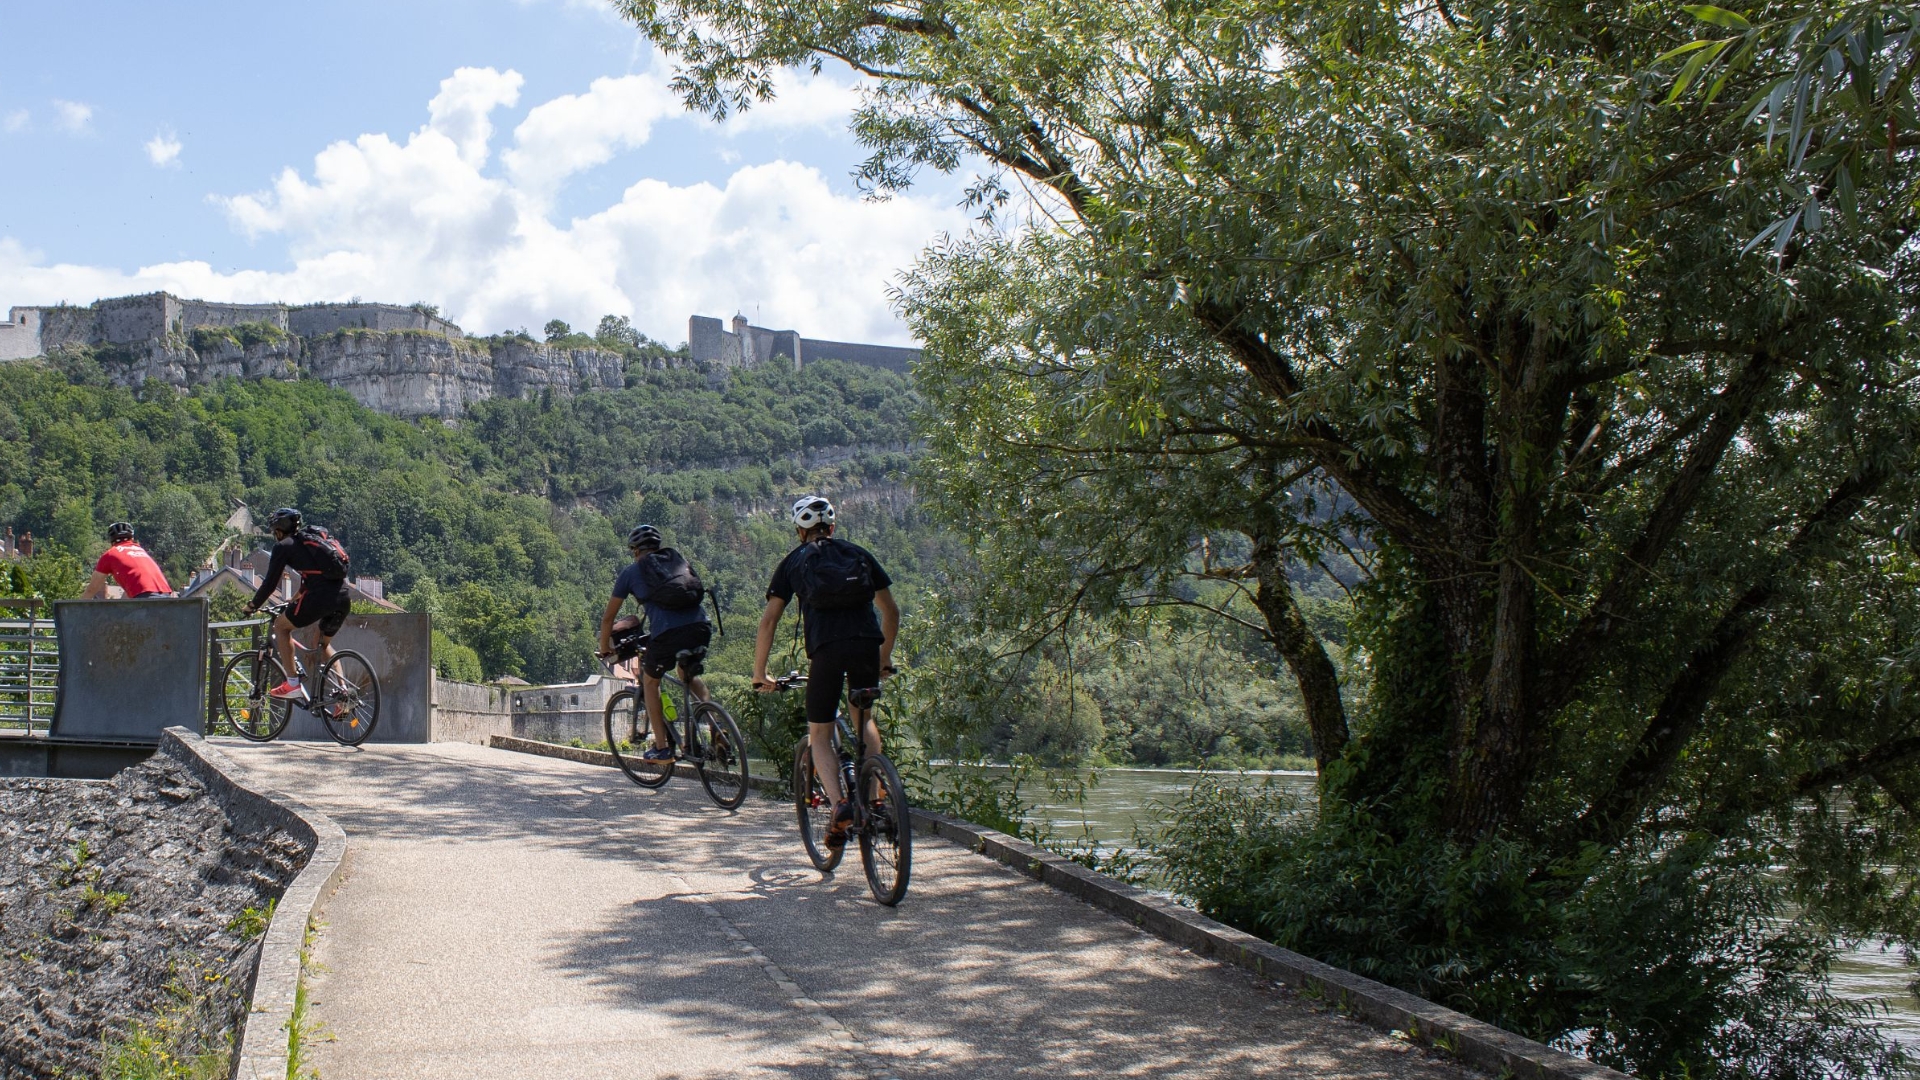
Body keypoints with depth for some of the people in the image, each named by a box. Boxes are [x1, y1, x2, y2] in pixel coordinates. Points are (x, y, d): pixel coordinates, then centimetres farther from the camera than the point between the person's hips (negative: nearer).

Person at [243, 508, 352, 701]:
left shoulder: (284, 546, 7)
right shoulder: (312, 538, 29)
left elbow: (270, 583, 7)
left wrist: (252, 605, 22)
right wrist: (294, 600, 50)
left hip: (320, 597, -7)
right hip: (343, 597, 7)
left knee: (281, 625, 14)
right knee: (323, 644, 26)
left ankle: (293, 684, 6)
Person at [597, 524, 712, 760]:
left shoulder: (631, 571, 18)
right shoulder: (678, 559, 28)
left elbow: (608, 617, 23)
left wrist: (605, 648, 38)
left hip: (667, 633, -4)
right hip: (700, 626, 4)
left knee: (650, 682, 23)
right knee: (689, 675, 32)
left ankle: (662, 748, 18)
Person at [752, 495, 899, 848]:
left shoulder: (794, 561, 19)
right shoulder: (859, 554, 24)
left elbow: (768, 622, 12)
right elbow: (891, 611, 25)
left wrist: (759, 674, 19)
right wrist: (885, 659, 37)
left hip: (826, 648, -2)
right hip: (867, 644, 2)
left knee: (819, 734, 12)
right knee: (864, 718, 27)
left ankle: (839, 803, -10)